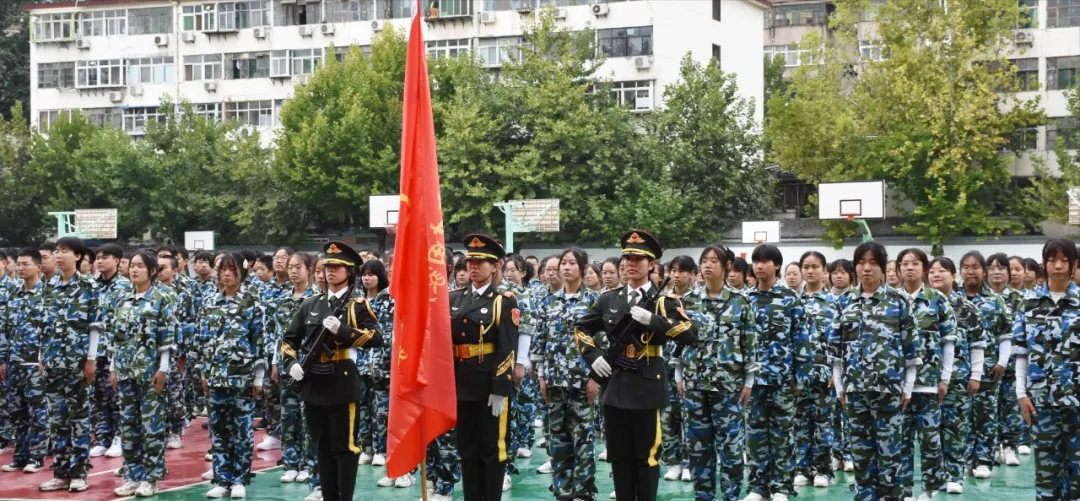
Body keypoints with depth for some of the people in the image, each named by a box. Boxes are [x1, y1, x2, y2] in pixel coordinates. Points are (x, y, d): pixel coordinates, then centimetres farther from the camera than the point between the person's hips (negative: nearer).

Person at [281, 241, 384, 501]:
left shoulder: (358, 304, -2)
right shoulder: (311, 304, 13)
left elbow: (376, 338, -14)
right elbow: (289, 339, 16)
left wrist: (342, 329, -21)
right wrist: (291, 363, -3)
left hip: (342, 385, -5)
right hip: (313, 386, 5)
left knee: (345, 446, -2)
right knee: (322, 447, 11)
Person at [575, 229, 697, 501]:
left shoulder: (665, 300, -3)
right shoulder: (609, 299, 9)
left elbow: (690, 335, -15)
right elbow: (581, 328, 19)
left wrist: (652, 319, -24)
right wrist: (593, 355, 2)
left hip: (647, 387, -4)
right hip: (615, 386, 4)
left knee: (646, 456, 1)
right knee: (619, 456, 10)